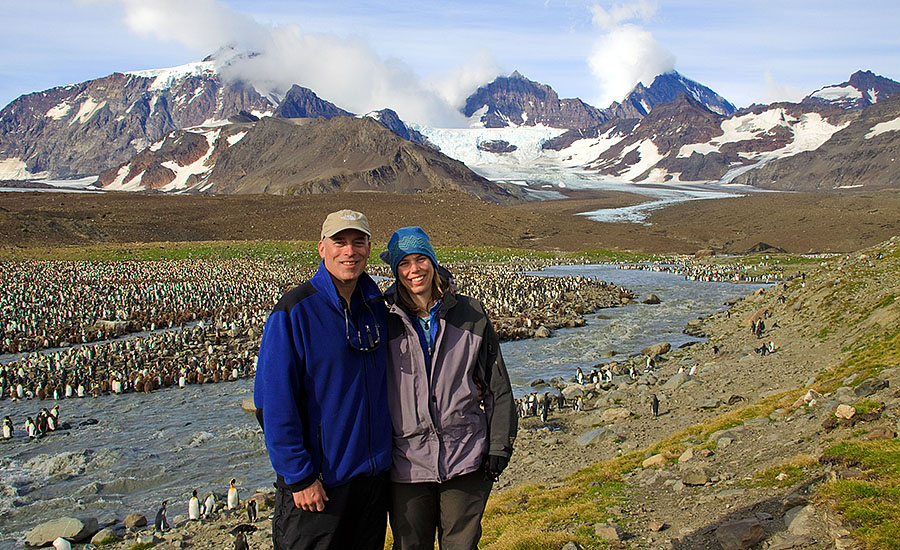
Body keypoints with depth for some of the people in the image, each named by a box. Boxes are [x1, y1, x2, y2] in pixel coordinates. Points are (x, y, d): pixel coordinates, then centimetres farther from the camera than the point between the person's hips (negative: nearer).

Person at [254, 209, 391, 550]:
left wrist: (386, 454, 10)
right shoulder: (294, 311, -13)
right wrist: (299, 477, -16)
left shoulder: (376, 307, 4)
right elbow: (274, 404, -15)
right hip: (315, 482, -5)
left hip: (373, 472, 6)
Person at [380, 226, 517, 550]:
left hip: (466, 461, 0)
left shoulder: (470, 314, 1)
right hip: (407, 463, 0)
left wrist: (500, 447, 0)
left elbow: (497, 386, 5)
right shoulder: (387, 324, 1)